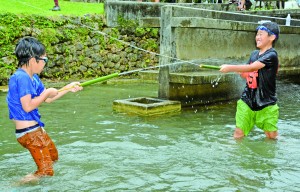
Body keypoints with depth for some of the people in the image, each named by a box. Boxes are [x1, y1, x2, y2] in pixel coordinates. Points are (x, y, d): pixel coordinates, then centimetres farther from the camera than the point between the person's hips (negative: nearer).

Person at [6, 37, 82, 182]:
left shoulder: (33, 77, 9)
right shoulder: (21, 78, -20)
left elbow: (47, 99, 18)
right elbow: (27, 106, -25)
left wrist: (68, 88, 16)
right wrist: (46, 93, -14)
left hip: (36, 129, 10)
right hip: (28, 132, -10)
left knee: (53, 156, 29)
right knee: (46, 171, -9)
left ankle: (32, 178, 38)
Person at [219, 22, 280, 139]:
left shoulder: (271, 55, -14)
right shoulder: (254, 54, 9)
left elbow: (251, 68, -25)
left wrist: (230, 68, -26)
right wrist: (237, 71, -4)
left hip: (266, 103, -5)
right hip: (248, 100, 5)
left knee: (271, 135, 5)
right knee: (239, 132, 1)